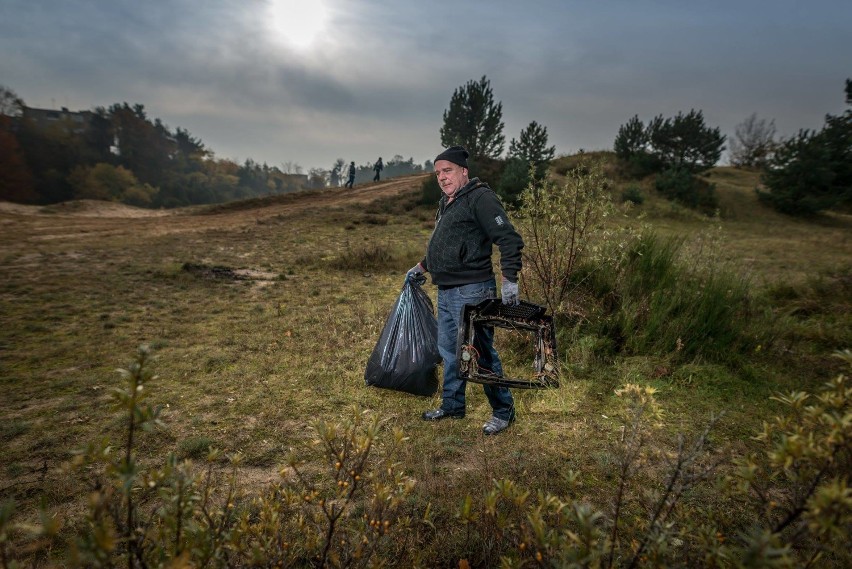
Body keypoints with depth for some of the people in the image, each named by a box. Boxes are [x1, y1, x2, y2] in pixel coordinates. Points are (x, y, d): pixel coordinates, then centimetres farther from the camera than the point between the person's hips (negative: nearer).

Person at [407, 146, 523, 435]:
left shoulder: (480, 197, -12)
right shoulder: (447, 203, 18)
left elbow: (509, 239, -18)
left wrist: (509, 279, -23)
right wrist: (422, 267, 27)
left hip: (471, 291, -10)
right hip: (445, 292, 10)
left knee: (482, 352, -1)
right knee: (449, 350, 17)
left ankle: (504, 411, 16)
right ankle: (452, 405, 32)